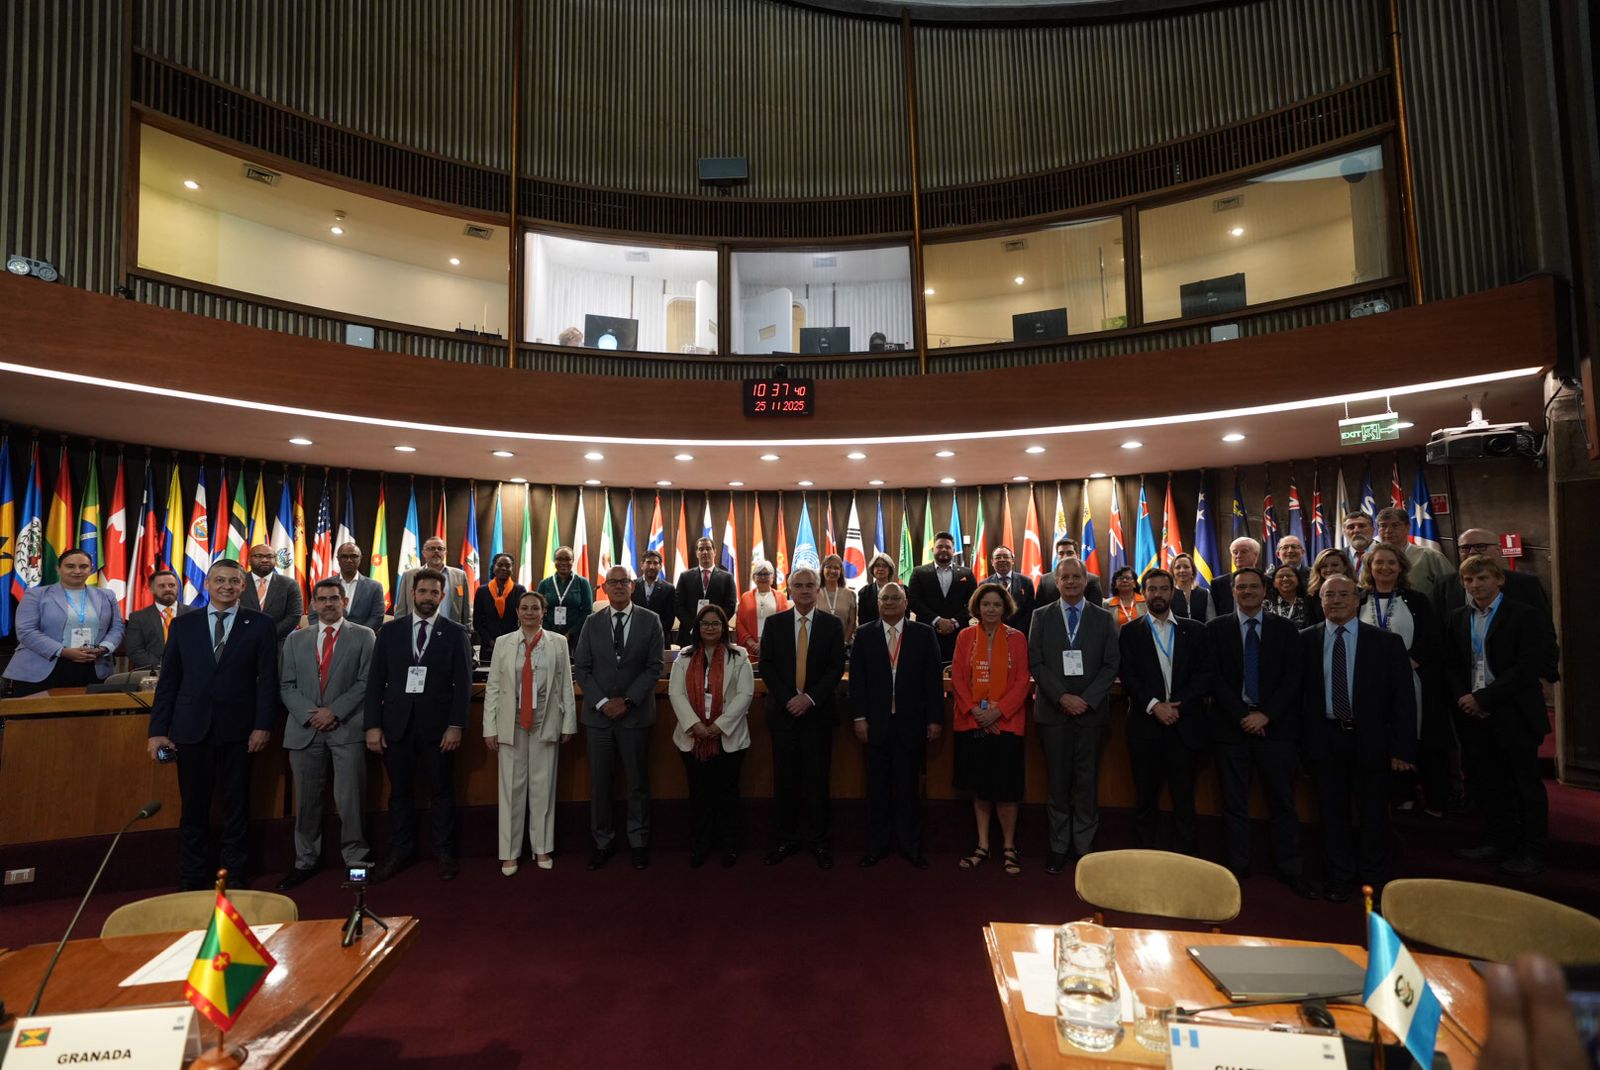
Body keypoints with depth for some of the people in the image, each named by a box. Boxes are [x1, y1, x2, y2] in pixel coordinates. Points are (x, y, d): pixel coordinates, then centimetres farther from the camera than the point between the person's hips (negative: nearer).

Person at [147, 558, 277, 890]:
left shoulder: (261, 625, 2)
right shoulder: (183, 625, 8)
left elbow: (268, 680, -1)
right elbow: (168, 682, 7)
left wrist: (263, 726, -7)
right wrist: (157, 730, 2)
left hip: (238, 730, -1)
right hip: (191, 729, 1)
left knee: (237, 808, 8)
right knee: (193, 809, 7)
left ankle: (236, 879, 19)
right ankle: (191, 881, 21)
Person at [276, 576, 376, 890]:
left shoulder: (363, 636, 4)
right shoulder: (296, 639, 13)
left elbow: (366, 682, -2)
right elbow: (286, 685, 9)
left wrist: (335, 711, -11)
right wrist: (309, 714, -6)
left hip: (346, 727, -3)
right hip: (304, 729, 3)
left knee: (350, 797, -1)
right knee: (307, 799, 9)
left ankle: (355, 857, 12)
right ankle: (306, 861, 22)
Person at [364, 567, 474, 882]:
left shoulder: (456, 633, 1)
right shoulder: (389, 630, 7)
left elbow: (463, 683, -2)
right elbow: (375, 680, 5)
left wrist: (456, 726, -9)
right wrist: (373, 725, -2)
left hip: (437, 725, -1)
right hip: (396, 723, 2)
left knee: (443, 791, 7)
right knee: (400, 792, 10)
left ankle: (444, 853, 20)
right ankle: (400, 852, 25)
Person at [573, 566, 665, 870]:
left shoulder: (650, 620, 0)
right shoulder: (592, 623, 6)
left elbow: (654, 666, -3)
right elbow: (581, 668, 3)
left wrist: (627, 701, -11)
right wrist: (602, 702, -8)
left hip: (635, 714, -1)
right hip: (598, 714, 2)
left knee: (638, 782, 7)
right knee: (599, 783, 7)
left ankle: (638, 841, 21)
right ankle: (602, 842, 21)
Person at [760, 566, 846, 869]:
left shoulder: (832, 624, 1)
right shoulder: (774, 623, 4)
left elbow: (836, 667, -3)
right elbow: (766, 665, 1)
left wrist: (810, 698, -12)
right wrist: (788, 699, -10)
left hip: (817, 711, -1)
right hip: (783, 709, 1)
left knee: (817, 776, 4)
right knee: (784, 777, 6)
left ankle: (819, 839, 16)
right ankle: (786, 838, 18)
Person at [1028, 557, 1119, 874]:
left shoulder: (1103, 618, 6)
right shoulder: (1041, 616, 5)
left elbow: (1112, 664, 1)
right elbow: (1036, 662, -1)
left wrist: (1087, 699, -10)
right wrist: (1062, 697, -11)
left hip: (1091, 710, 0)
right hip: (1053, 711, 0)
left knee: (1087, 782, 4)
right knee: (1058, 782, 5)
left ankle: (1084, 845, 16)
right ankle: (1059, 846, 15)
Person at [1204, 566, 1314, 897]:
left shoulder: (1286, 630, 7)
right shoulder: (1216, 628, 4)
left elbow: (1293, 678, 0)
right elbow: (1214, 677, -2)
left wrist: (1265, 714, -11)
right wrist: (1241, 715, -11)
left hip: (1275, 725, 1)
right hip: (1231, 724, 0)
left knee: (1283, 802, 5)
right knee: (1234, 804, 7)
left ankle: (1291, 870, 17)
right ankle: (1236, 868, 16)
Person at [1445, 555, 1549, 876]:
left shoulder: (1523, 617, -6)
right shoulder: (1458, 619, 10)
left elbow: (1527, 668, -13)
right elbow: (1451, 666, 12)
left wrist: (1483, 698, -16)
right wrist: (1464, 699, -3)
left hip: (1514, 714, -5)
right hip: (1474, 715, 5)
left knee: (1526, 783, 5)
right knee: (1489, 782, 12)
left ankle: (1532, 850, 16)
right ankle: (1501, 841, 25)